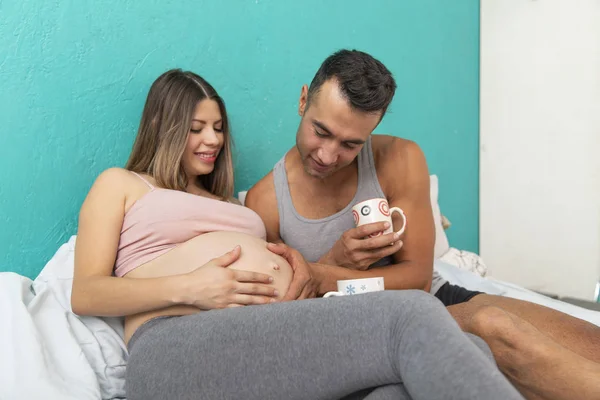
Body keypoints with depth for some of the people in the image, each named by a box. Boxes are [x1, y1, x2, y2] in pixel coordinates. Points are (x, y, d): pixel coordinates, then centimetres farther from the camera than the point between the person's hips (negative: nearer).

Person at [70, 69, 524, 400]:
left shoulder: (228, 202, 36)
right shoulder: (119, 184, 21)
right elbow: (85, 293, 6)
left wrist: (307, 272, 6)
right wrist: (187, 288, -10)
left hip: (283, 338, 6)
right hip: (178, 347, -5)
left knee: (469, 351, -22)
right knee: (411, 317, -28)